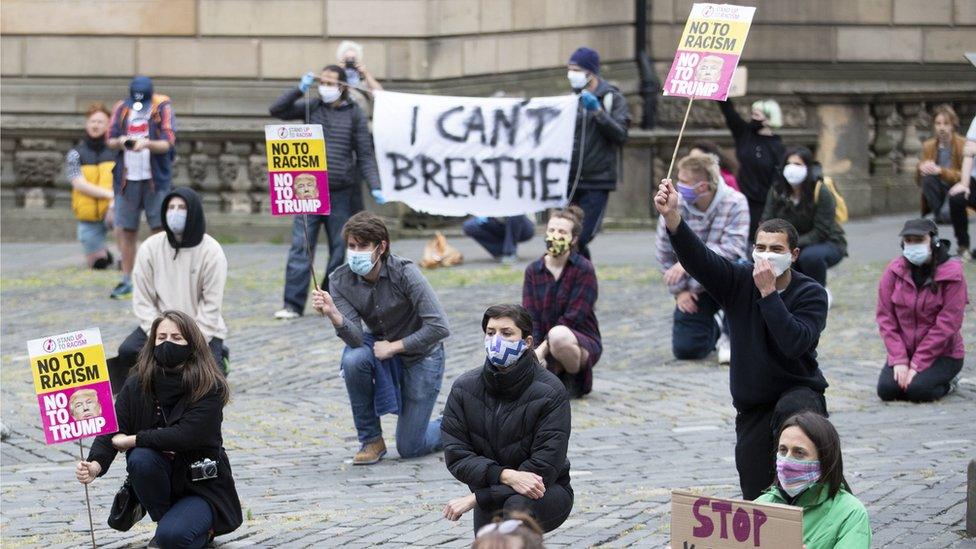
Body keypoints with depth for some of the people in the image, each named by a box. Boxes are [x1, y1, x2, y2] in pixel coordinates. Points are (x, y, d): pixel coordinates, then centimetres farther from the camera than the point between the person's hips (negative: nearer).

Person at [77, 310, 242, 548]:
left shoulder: (210, 388, -15)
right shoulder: (136, 386, -4)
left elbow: (185, 435, -26)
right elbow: (113, 429, -13)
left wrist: (132, 440, -22)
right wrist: (96, 464, -33)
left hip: (201, 486, -4)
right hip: (162, 481, 4)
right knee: (141, 458, -30)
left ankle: (202, 528, 8)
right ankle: (165, 522, -4)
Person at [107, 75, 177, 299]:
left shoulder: (162, 108, -4)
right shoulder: (121, 108, 5)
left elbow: (168, 143, -9)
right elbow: (110, 140, 6)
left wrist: (147, 143, -28)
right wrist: (121, 141, -17)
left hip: (156, 180, -3)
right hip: (127, 178, 3)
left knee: (162, 228, -5)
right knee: (125, 230, 5)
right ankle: (127, 280, 14)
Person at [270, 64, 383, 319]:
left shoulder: (354, 114, 3)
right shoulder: (311, 106, 6)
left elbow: (365, 155, 3)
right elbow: (277, 110, 1)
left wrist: (374, 187, -7)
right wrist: (299, 89, -10)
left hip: (341, 193, 0)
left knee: (339, 250, 6)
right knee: (300, 248, -7)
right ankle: (293, 304, -8)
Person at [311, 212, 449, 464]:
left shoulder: (404, 273, -26)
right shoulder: (341, 281, -15)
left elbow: (439, 328, -27)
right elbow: (356, 338, -24)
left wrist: (393, 347, -23)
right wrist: (333, 315, -42)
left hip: (420, 353, -3)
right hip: (380, 345, 4)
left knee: (409, 448, -5)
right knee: (353, 359, -34)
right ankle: (371, 440, -14)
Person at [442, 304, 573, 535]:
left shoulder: (550, 393, -19)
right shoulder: (464, 388, -8)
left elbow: (543, 469, -21)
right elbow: (456, 455, -12)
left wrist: (476, 498, -23)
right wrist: (507, 476, -31)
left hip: (549, 494, -4)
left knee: (517, 505, -36)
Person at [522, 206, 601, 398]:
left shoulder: (584, 269, -9)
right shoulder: (533, 271, 5)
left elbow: (571, 319, -15)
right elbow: (530, 318, -2)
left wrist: (541, 349, -21)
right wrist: (532, 353, -19)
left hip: (582, 344, -5)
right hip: (543, 345, 5)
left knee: (559, 335, -41)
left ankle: (576, 379, -9)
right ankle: (556, 373, 11)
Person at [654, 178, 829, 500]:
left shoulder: (811, 294, -9)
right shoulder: (739, 282, -1)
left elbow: (795, 343, -26)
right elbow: (696, 257, -18)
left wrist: (768, 292, -26)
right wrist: (672, 217, -35)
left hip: (799, 392, -4)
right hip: (752, 409, 4)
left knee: (792, 412, -41)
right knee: (756, 498, 2)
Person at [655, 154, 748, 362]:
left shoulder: (734, 203, -16)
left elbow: (733, 247, -27)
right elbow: (665, 254, 2)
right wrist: (679, 290, -3)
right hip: (695, 289, 2)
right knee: (685, 349, -9)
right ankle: (714, 329, 31)